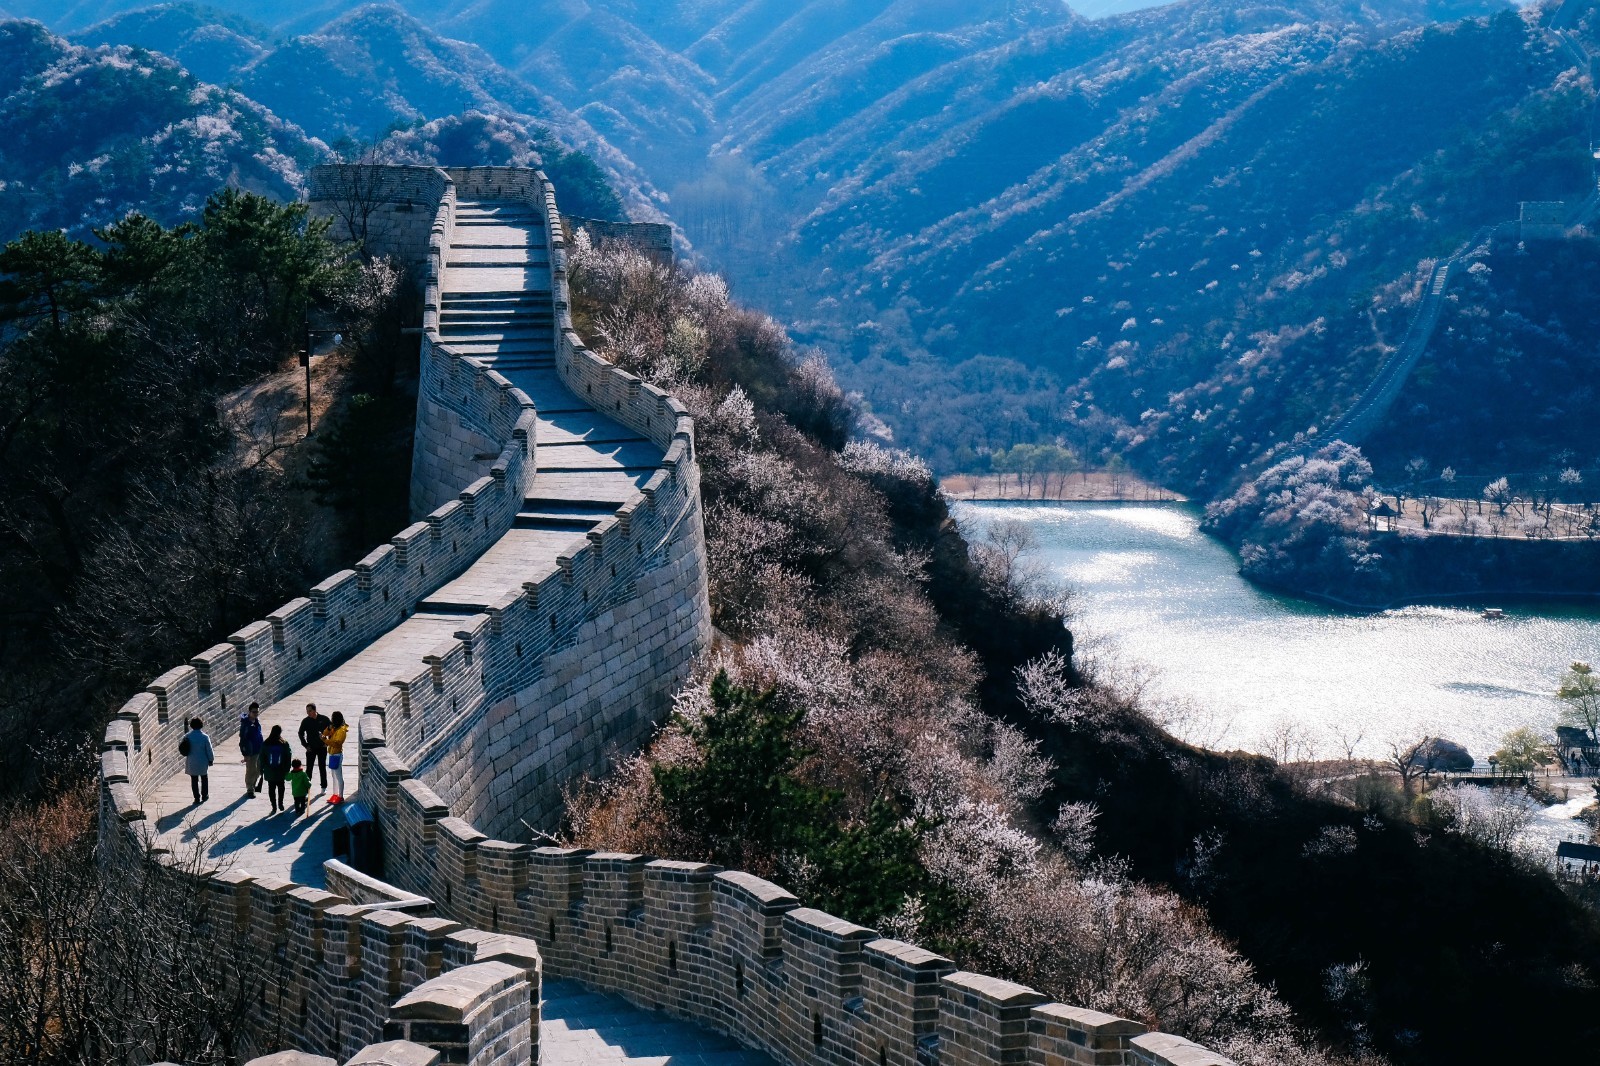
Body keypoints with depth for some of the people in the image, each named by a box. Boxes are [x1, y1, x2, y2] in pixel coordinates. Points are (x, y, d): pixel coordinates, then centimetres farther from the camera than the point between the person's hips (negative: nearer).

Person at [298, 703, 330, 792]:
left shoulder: (324, 719, -7)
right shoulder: (305, 721, -5)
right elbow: (301, 734, 6)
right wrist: (305, 745, -2)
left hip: (322, 747, 0)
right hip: (311, 748, 0)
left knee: (322, 768, 10)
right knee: (309, 769, -3)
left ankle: (324, 786, 23)